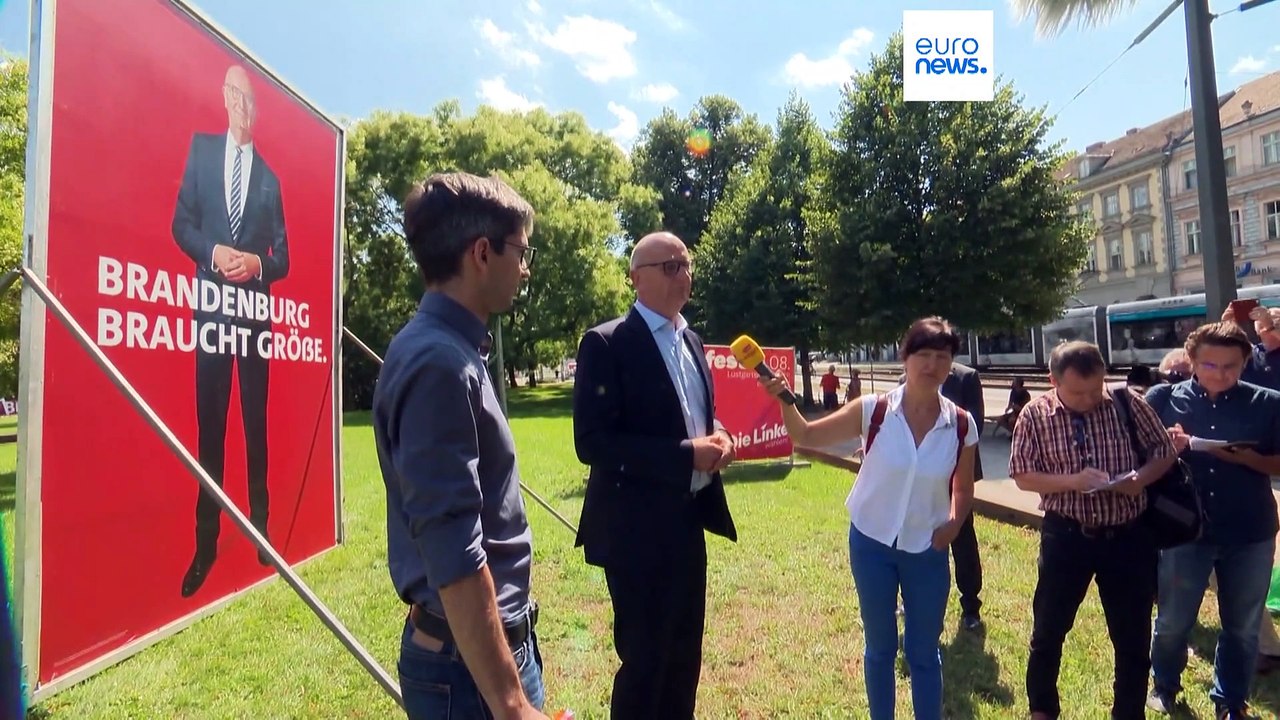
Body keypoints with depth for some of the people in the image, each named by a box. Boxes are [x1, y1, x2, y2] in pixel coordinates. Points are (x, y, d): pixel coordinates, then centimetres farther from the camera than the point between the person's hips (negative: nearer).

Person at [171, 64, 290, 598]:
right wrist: (213, 251, -14)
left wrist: (257, 263, -12)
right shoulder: (201, 147, 12)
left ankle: (261, 530, 16)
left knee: (257, 424, 6)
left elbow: (283, 256, 9)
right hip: (210, 303, 0)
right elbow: (181, 222, 5)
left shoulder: (270, 177, 12)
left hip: (256, 308, 1)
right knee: (209, 425, 2)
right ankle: (205, 544, 11)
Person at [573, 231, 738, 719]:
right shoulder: (606, 344, -14)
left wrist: (718, 438, -2)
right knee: (643, 659, 8)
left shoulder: (690, 340, 11)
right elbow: (592, 443, -20)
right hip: (638, 528, -7)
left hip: (687, 521, 8)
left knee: (684, 656, 20)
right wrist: (686, 455, -22)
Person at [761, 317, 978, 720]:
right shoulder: (873, 411, -14)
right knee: (880, 647, 17)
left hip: (928, 551, 1)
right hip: (872, 543, -1)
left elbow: (963, 490, 7)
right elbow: (806, 437, -8)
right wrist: (784, 400, -26)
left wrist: (954, 523, -11)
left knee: (924, 652, 16)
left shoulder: (962, 425, -8)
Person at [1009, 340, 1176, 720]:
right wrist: (1072, 481, -22)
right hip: (1066, 536, -1)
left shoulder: (1129, 404, -4)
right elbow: (1023, 476, -7)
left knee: (1134, 637, 15)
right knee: (1048, 631, 11)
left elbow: (1164, 452, 5)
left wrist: (1141, 478, -15)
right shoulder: (1035, 415, -8)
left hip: (1128, 536, 2)